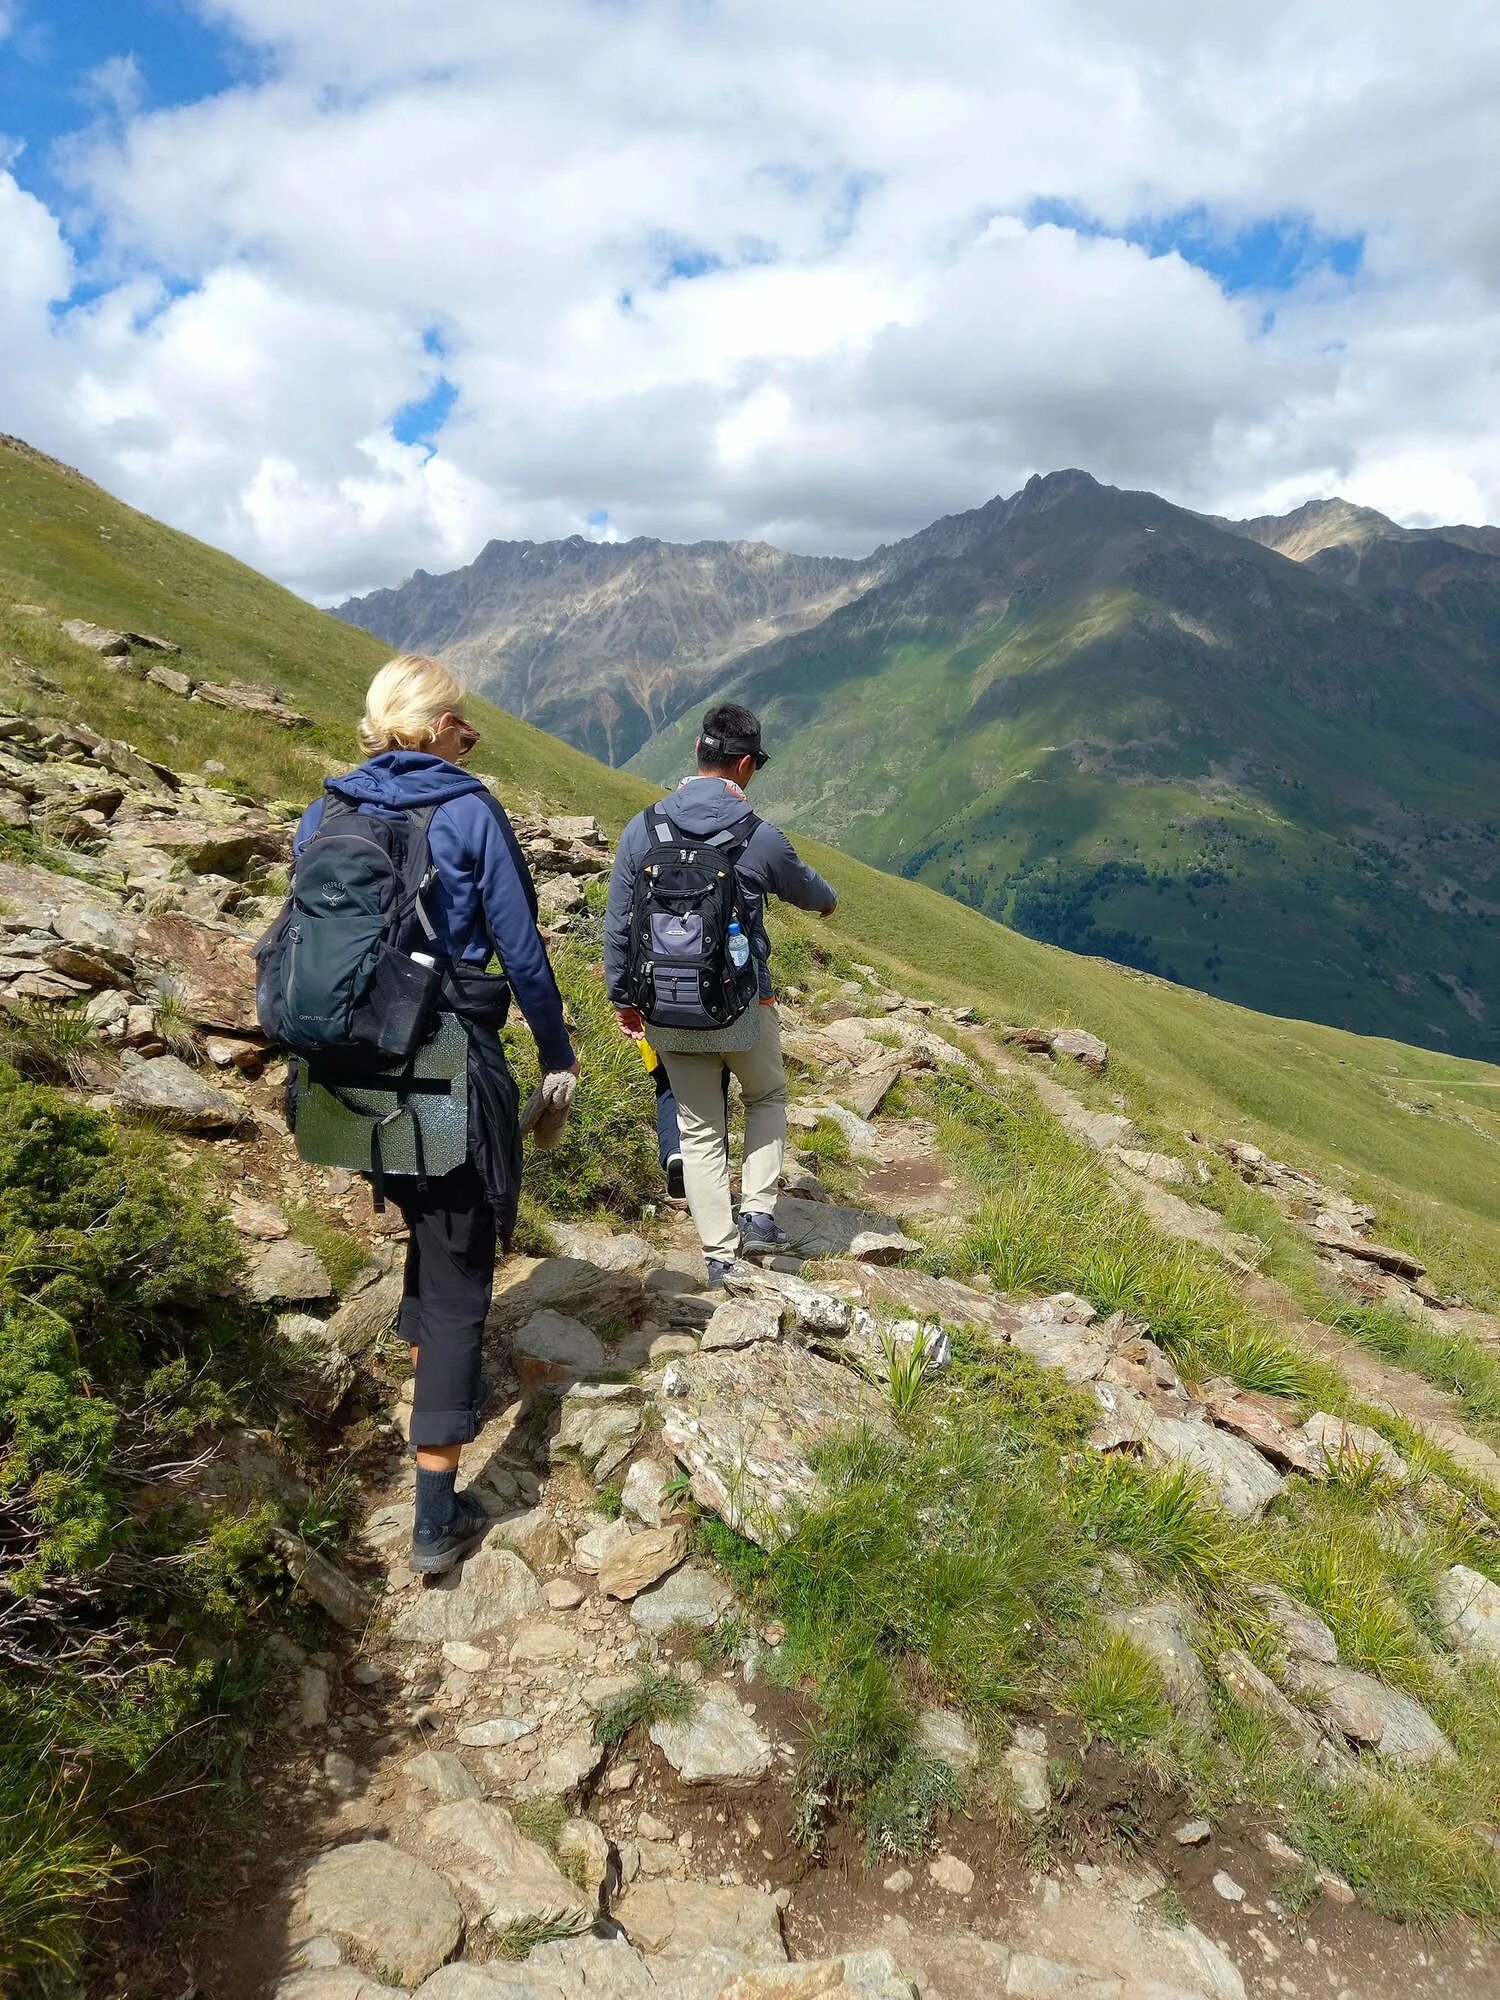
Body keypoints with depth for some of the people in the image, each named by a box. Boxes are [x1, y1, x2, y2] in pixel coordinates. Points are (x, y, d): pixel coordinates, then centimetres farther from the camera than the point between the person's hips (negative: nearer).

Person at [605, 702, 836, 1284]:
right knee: (767, 1097, 26)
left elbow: (617, 925, 0)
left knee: (700, 1132, 15)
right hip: (743, 1008, -2)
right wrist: (828, 899, 35)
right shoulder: (760, 837, -11)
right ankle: (757, 1212, 16)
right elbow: (808, 890, 10)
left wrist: (623, 997, 13)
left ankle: (720, 1255, 20)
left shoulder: (642, 829, -5)